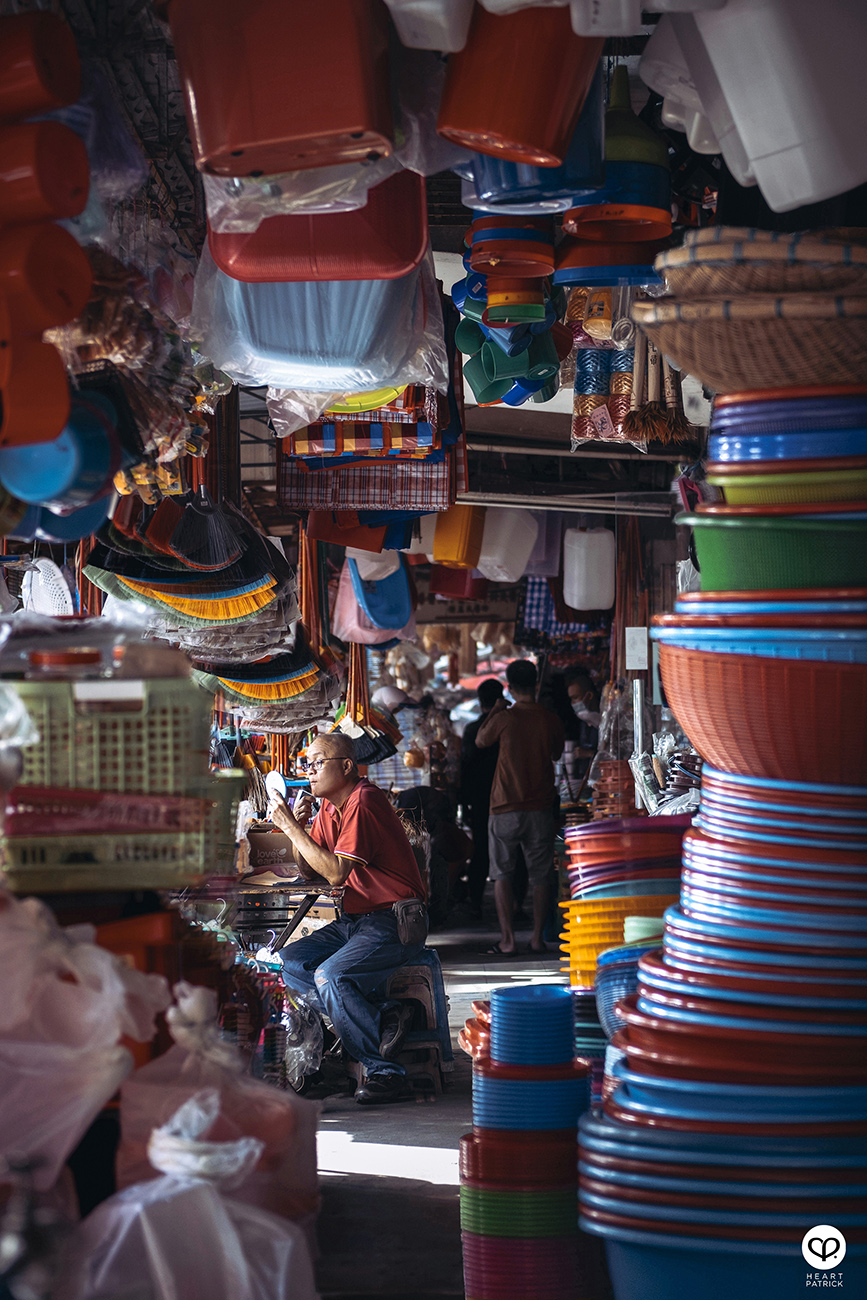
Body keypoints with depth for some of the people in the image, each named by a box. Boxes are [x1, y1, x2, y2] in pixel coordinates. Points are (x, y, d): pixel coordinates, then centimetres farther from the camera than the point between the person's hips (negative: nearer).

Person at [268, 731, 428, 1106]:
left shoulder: (363, 801, -16)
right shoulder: (328, 806, 12)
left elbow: (336, 873, -23)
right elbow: (308, 870, 12)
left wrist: (293, 828, -18)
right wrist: (296, 825, -3)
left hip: (394, 923, -10)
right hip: (354, 921, 10)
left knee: (330, 975, -28)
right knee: (289, 961, -7)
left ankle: (385, 1073, -19)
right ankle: (381, 1020, -15)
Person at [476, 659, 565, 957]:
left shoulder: (504, 718, -9)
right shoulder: (550, 720, -2)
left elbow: (480, 741, 10)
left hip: (506, 809, -2)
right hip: (541, 809, 2)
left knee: (502, 875, 7)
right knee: (539, 876, 11)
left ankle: (507, 939, -1)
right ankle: (537, 938, 10)